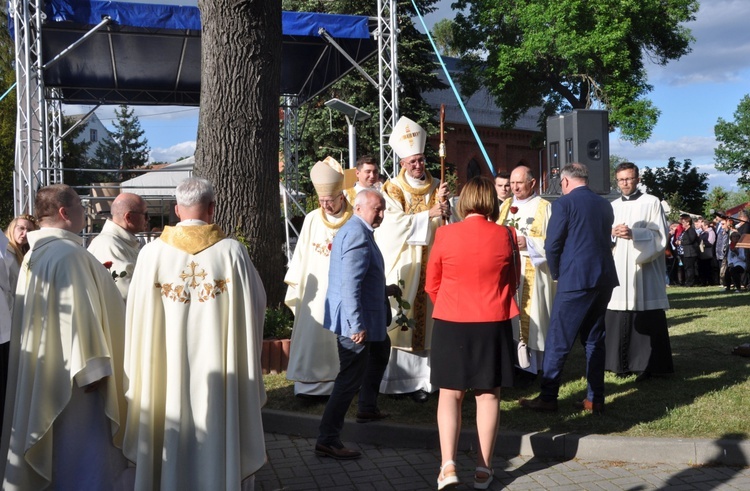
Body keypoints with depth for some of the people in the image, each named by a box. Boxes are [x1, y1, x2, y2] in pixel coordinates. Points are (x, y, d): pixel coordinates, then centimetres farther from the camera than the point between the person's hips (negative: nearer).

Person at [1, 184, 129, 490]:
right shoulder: (68, 253, -20)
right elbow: (78, 312, -23)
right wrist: (92, 367, -20)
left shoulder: (35, 254, 9)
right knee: (82, 442, 0)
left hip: (45, 366, 10)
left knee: (61, 443, 20)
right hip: (72, 369, -10)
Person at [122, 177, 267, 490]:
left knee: (170, 440, 14)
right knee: (219, 441, 12)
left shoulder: (152, 253, -7)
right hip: (219, 368, -1)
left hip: (168, 370, 1)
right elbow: (257, 304, -1)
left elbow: (137, 313, -3)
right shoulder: (232, 251, -8)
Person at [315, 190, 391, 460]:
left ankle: (367, 407, 42)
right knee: (350, 379, -8)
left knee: (381, 349, 30)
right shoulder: (358, 235, -20)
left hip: (360, 318, 11)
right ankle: (327, 440, -4)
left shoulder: (351, 230, 13)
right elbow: (350, 284, -28)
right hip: (356, 321, -11)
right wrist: (357, 325, -29)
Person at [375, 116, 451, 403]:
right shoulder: (392, 189, 1)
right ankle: (403, 378, 1)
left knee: (427, 317, 2)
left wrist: (444, 205, -18)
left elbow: (449, 221, 2)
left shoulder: (437, 187, 10)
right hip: (403, 265, -3)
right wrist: (429, 214, -16)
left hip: (430, 263, 3)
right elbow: (396, 222, -11)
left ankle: (422, 377, 7)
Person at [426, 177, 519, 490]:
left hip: (451, 323, -1)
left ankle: (448, 464, 0)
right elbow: (513, 281, 10)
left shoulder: (445, 235, -7)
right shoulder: (505, 235, -4)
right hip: (493, 324, 1)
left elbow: (432, 285, 3)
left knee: (450, 393, 10)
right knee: (488, 394, 10)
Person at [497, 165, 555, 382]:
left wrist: (528, 243, -16)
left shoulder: (545, 208, 0)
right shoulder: (505, 206, 15)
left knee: (529, 317, -4)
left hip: (532, 273, -4)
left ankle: (529, 366, 3)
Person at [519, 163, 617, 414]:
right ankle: (595, 399, 15)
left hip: (576, 280, -7)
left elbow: (552, 245, -9)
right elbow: (605, 240, 16)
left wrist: (557, 274, 7)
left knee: (558, 340, 0)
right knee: (594, 339, 13)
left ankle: (548, 398, 4)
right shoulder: (605, 205, 12)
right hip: (604, 278, 7)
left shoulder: (564, 203, -7)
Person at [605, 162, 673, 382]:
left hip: (644, 269, -4)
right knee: (618, 318, 2)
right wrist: (613, 233, -9)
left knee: (646, 318, -5)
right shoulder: (612, 207, 16)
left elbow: (659, 235, -5)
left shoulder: (652, 202, 3)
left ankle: (646, 364, 1)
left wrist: (633, 233, -19)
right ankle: (622, 362, 11)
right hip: (618, 269, 4)